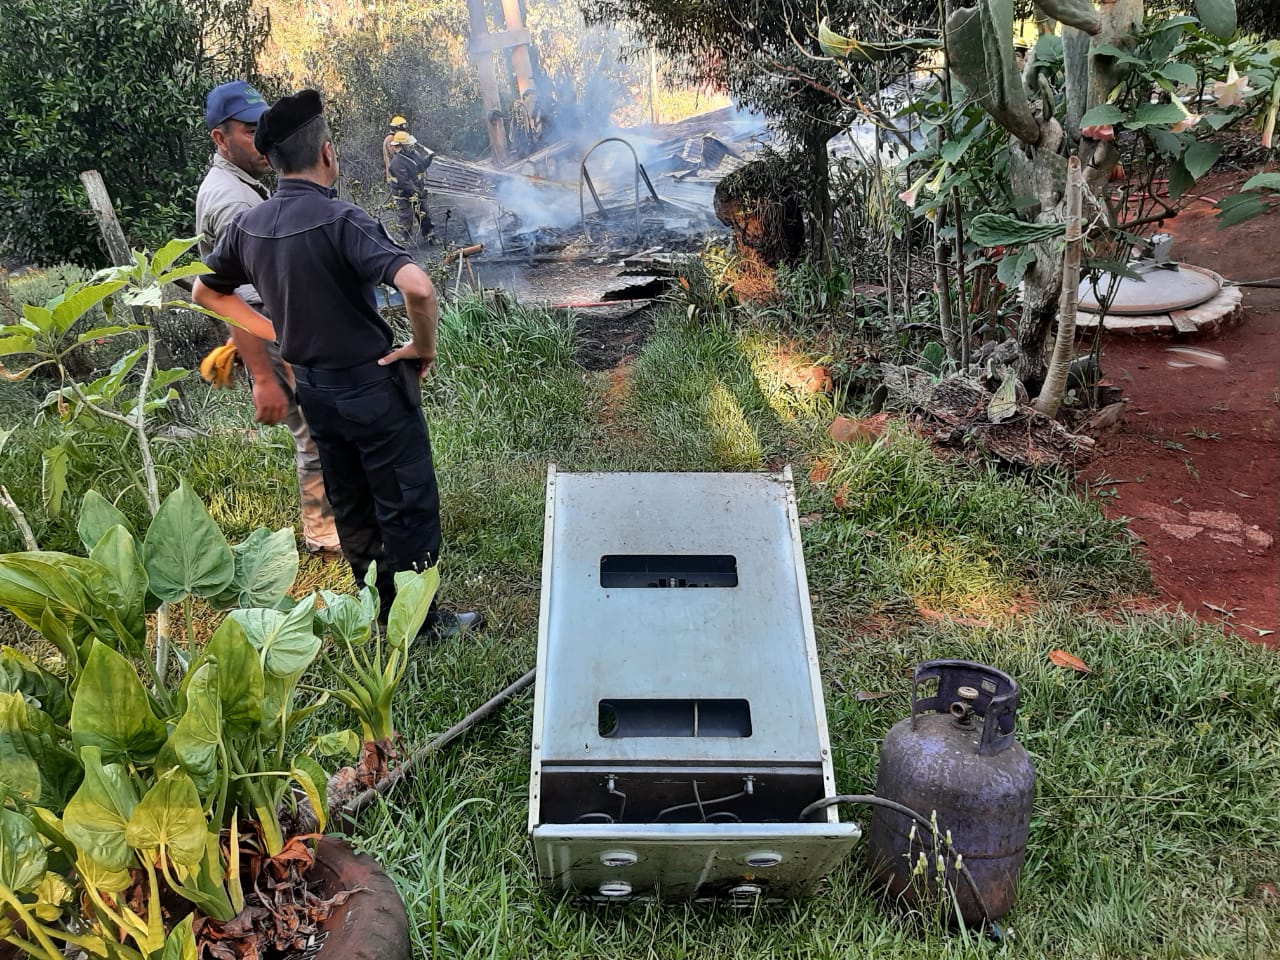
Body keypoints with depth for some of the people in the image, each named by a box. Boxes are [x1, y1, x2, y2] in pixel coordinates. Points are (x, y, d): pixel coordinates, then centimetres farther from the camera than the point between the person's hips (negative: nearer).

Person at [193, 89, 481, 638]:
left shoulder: (248, 226, -1)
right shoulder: (340, 220, -22)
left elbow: (206, 292, 15)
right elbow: (417, 286, -36)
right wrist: (424, 347, -19)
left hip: (311, 384, 7)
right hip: (371, 384, -7)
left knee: (351, 506, 20)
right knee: (409, 506, 6)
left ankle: (381, 610, 33)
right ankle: (421, 622, 17)